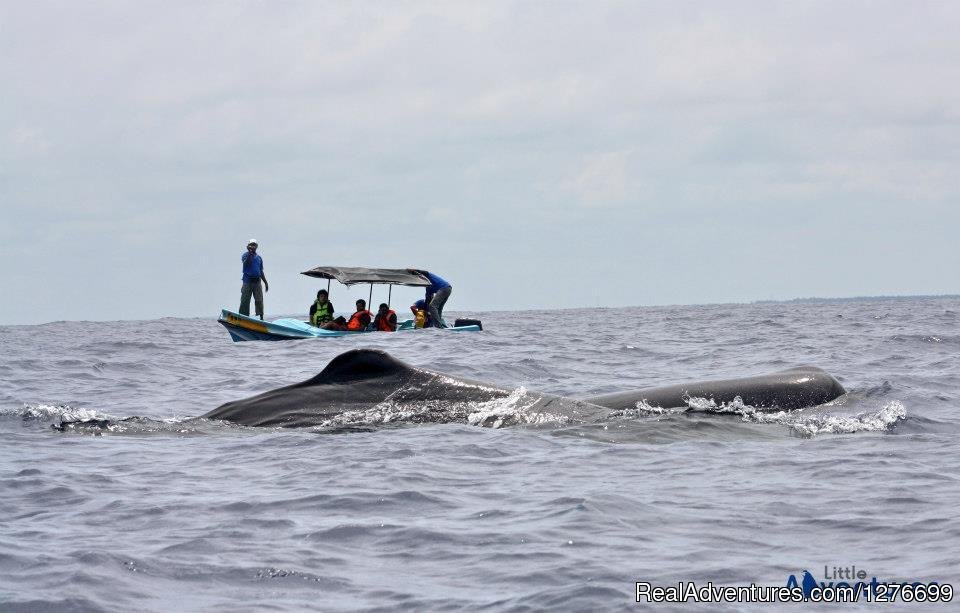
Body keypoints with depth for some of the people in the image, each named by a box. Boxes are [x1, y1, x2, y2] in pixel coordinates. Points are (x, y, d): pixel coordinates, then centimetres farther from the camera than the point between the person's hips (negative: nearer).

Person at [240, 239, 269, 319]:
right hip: (247, 281, -3)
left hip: (257, 282, 3)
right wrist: (250, 253, -22)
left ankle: (260, 317, -1)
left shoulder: (259, 258, 16)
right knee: (245, 301, -2)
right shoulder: (246, 255, 3)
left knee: (259, 300, -3)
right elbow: (246, 263, -18)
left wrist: (266, 282, 14)